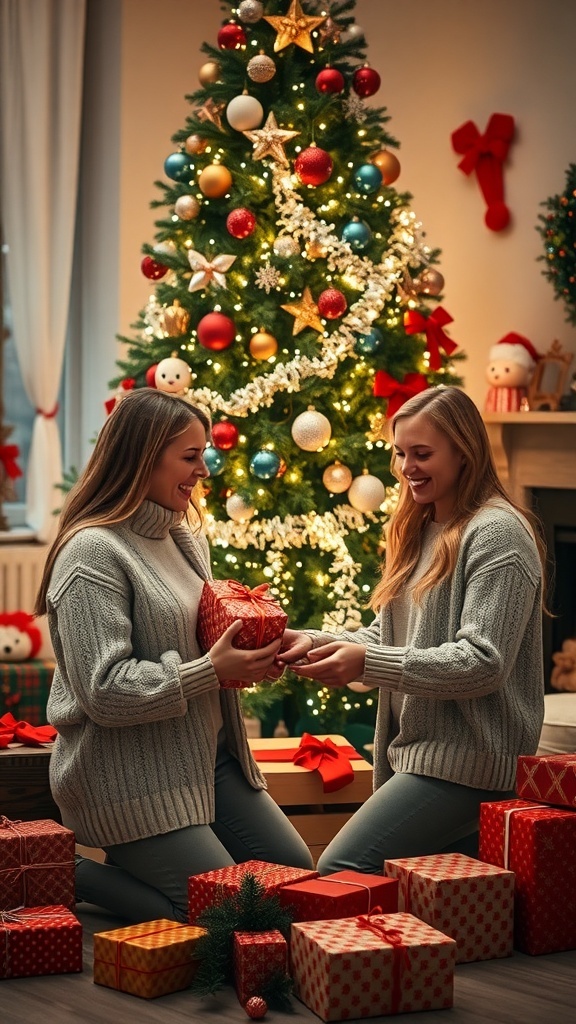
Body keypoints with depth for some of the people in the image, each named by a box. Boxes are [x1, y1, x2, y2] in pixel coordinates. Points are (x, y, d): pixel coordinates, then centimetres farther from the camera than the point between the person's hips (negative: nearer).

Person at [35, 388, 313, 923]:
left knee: (296, 872, 10)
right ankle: (75, 877, 3)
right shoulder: (93, 552, -17)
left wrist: (247, 654, 2)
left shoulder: (186, 537, 11)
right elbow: (104, 689, -23)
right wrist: (211, 670, -21)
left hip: (210, 755, 9)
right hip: (130, 775, -9)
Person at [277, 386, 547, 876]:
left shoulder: (497, 533, -12)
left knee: (338, 872, -16)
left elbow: (484, 662, -20)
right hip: (418, 750, 9)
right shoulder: (419, 532, 17)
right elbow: (391, 634, 18)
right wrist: (318, 642, -2)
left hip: (469, 760, -9)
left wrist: (368, 663, -24)